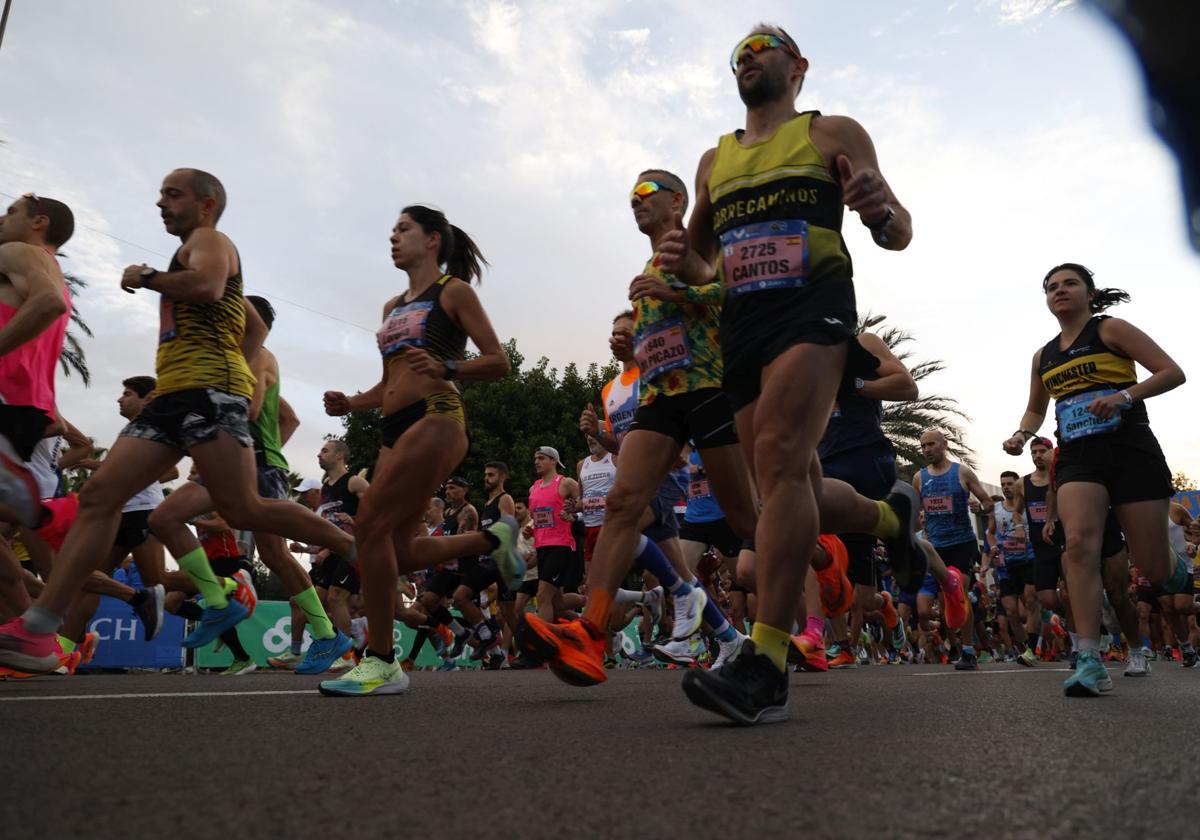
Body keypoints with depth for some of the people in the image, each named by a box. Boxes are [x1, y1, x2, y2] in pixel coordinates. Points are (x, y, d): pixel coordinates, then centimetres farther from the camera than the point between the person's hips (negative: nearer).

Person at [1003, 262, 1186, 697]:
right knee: (1078, 544, -22)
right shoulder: (1044, 356, 16)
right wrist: (1022, 434, 7)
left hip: (1130, 449, -3)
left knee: (1154, 566, -1)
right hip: (1077, 456, 3)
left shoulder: (1111, 329, 2)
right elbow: (1036, 408, 28)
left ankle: (1179, 573, 40)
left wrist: (1125, 395, -20)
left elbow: (1173, 372, -3)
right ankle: (1090, 663, -24)